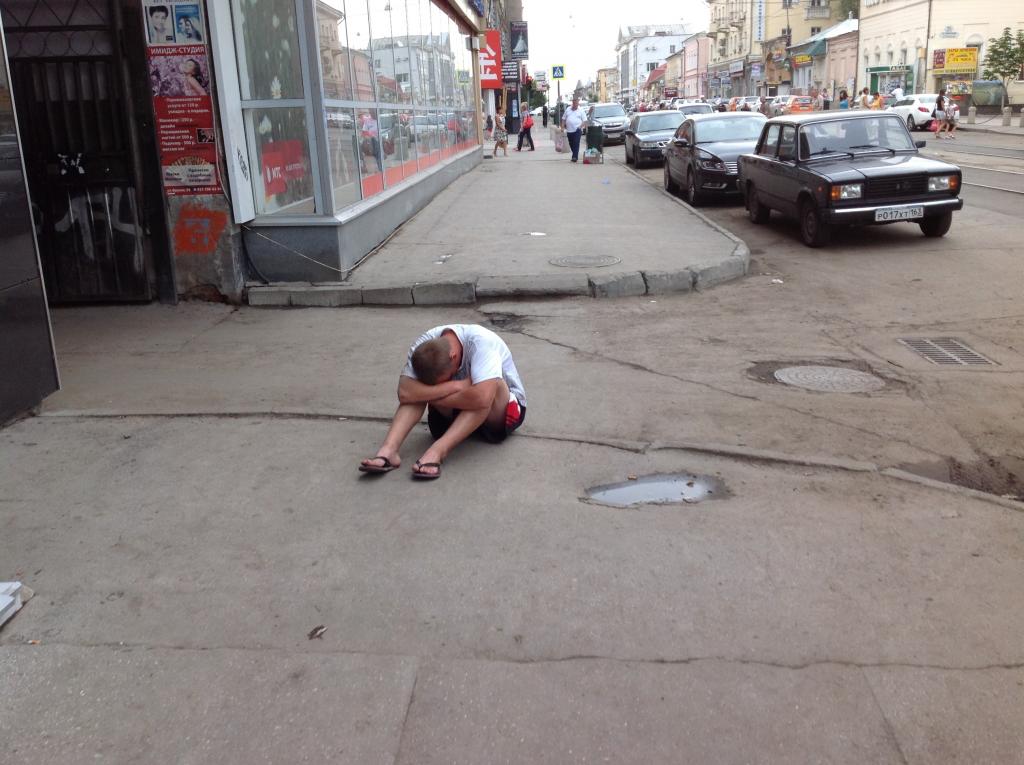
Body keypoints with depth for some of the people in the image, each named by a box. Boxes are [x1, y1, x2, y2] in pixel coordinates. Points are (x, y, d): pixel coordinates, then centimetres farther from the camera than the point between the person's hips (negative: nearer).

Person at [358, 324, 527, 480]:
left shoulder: (481, 343, -33)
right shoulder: (424, 345, -21)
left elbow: (482, 398, -47)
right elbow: (405, 393, -33)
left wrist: (432, 395, -32)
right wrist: (457, 385, -38)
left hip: (501, 412, -4)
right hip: (459, 411, 4)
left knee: (491, 386, -37)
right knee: (418, 388, -22)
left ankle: (437, 451, -43)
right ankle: (389, 449, -36)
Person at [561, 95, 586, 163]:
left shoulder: (581, 110, 5)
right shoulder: (568, 109, 14)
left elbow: (584, 120, 2)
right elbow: (564, 118, 18)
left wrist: (581, 126, -13)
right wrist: (563, 125, 4)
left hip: (577, 130, -4)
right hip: (569, 130, 4)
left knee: (576, 144, -13)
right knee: (571, 144, 8)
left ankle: (575, 157, -16)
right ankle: (575, 156, 24)